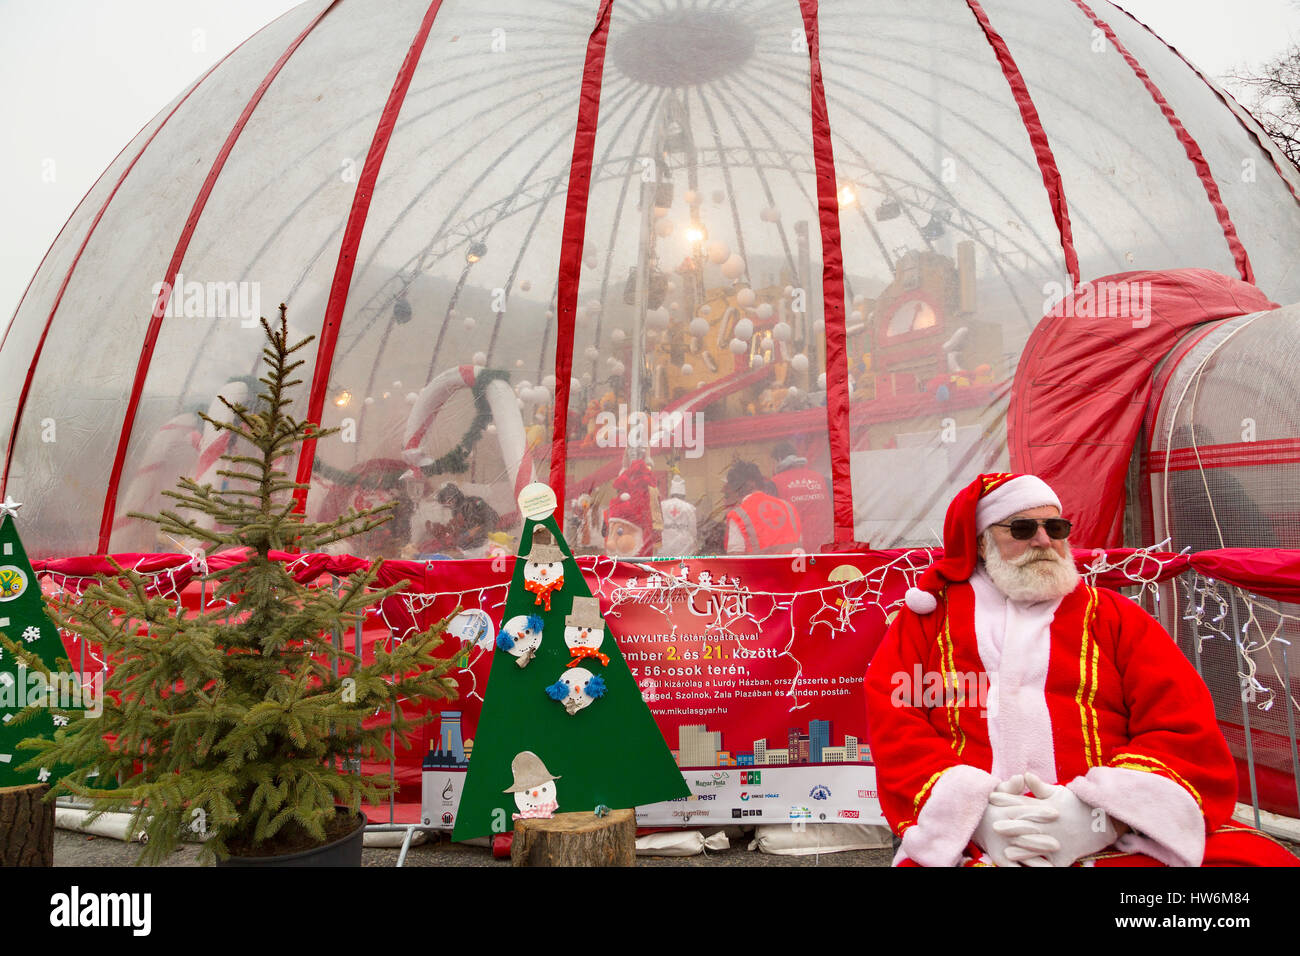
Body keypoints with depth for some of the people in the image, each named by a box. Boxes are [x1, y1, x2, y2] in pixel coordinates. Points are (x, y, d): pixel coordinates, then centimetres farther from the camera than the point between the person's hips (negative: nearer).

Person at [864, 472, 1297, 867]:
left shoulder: (1112, 614, 16)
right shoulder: (930, 613, 14)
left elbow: (1187, 731, 5)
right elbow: (892, 724, 3)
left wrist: (1099, 814, -14)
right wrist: (973, 811, -15)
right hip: (971, 844, 0)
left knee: (1259, 855, -25)